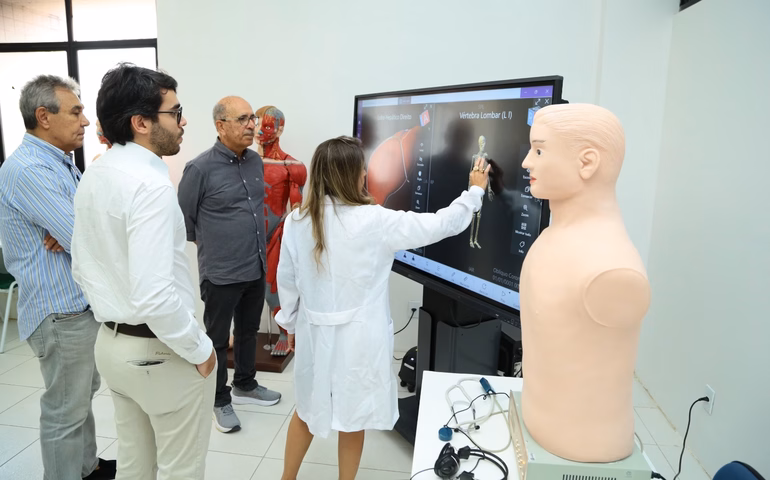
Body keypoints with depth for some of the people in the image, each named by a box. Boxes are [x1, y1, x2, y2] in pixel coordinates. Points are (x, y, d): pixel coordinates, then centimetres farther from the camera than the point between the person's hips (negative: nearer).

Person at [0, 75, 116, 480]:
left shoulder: (62, 163, 11)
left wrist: (70, 231, -14)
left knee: (83, 395, 23)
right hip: (61, 310, -10)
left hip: (83, 302, 10)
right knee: (65, 409, 6)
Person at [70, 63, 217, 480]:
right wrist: (201, 350, -16)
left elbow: (83, 268, 12)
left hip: (112, 343, 9)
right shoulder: (151, 184, -24)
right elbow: (154, 294, -30)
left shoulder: (93, 176, 5)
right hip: (161, 351, -8)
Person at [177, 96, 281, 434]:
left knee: (248, 331, 21)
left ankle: (245, 385, 40)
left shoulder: (256, 161, 4)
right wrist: (210, 246, 5)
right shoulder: (201, 168, -15)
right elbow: (183, 218, -5)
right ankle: (221, 401, 27)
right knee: (218, 339, 10)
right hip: (221, 274, -6)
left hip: (256, 269, 6)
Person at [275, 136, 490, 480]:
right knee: (353, 418, 17)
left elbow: (287, 279, 3)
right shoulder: (374, 221, -19)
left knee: (308, 409, 25)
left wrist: (290, 324, 19)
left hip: (314, 330, 5)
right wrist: (475, 191, 4)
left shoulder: (297, 221, -6)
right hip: (357, 336, -4)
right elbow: (440, 225, -11)